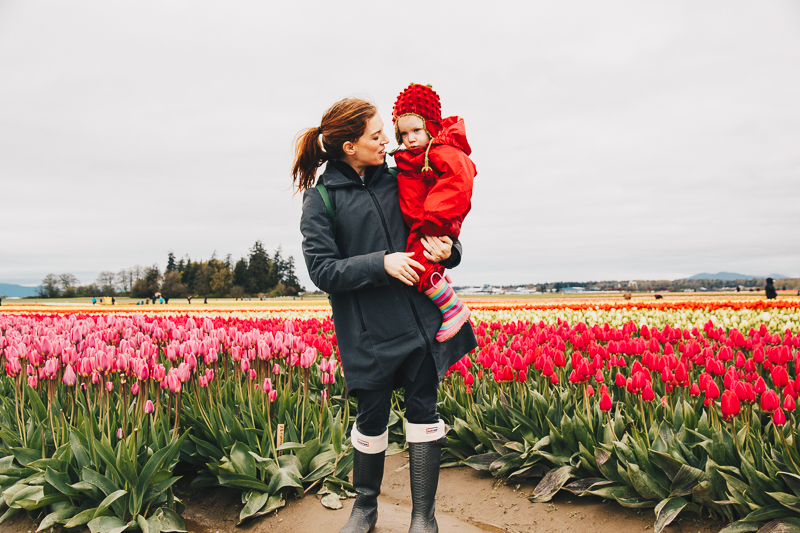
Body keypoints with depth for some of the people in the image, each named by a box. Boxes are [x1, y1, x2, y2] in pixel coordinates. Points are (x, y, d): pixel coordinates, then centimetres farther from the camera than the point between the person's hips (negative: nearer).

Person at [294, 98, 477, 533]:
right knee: (372, 418, 8)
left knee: (423, 411, 7)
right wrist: (381, 263, -19)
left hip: (419, 321, 4)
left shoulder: (394, 181, 10)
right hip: (368, 331, -3)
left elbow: (430, 228, 20)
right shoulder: (321, 198, -3)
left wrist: (447, 249, -3)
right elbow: (322, 269, -9)